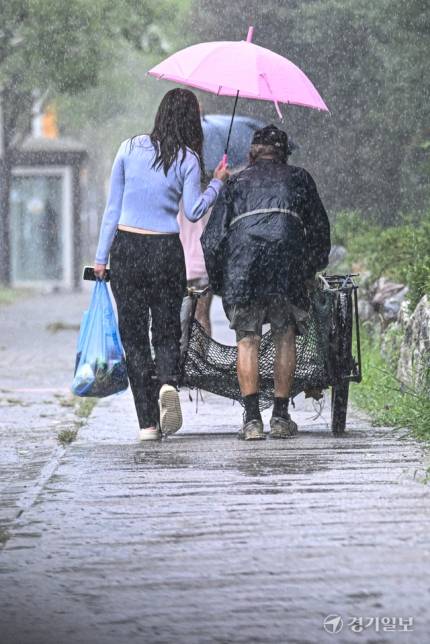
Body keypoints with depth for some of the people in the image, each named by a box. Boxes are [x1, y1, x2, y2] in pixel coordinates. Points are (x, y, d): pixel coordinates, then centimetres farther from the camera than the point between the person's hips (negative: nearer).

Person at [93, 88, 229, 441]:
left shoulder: (130, 148, 1)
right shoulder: (187, 159, -4)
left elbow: (113, 206, 4)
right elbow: (193, 212, -6)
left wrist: (102, 256, 9)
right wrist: (217, 183, 8)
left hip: (126, 249, 1)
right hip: (166, 252, -1)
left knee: (134, 335, 5)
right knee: (167, 331, 13)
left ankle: (147, 422, -1)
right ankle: (168, 382, -20)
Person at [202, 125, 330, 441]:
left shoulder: (236, 182, 25)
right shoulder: (299, 178, 26)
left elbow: (213, 237, 18)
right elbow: (320, 228, 26)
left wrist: (217, 282, 23)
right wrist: (312, 270, 37)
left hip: (241, 259, 0)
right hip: (287, 258, 0)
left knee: (247, 339, 4)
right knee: (285, 337, 9)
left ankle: (252, 419, -5)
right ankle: (281, 417, 6)